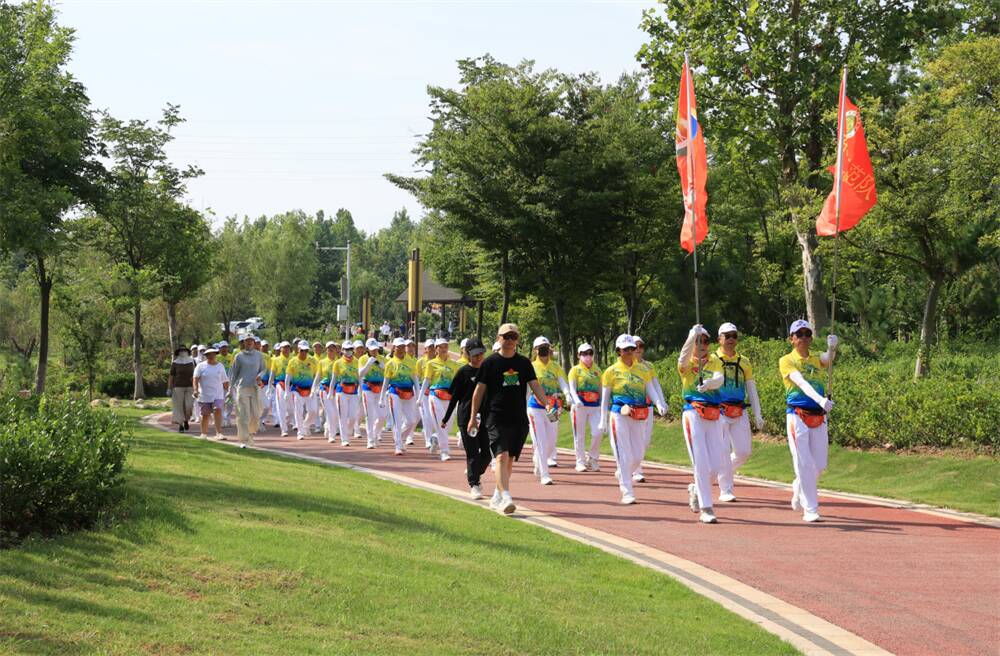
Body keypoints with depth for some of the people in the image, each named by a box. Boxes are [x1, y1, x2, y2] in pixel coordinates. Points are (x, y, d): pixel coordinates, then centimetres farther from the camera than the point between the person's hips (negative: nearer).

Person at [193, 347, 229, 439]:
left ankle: (219, 433, -22)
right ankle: (204, 434, 19)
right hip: (204, 395, -1)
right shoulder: (201, 366, 3)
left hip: (218, 395, 1)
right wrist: (196, 389, -22)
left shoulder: (220, 366, 11)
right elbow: (195, 378, -7)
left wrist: (227, 393, 16)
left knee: (218, 410, -19)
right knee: (205, 415, 5)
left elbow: (225, 381, 15)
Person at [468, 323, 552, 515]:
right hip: (496, 418, -4)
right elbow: (479, 391, 3)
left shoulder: (524, 363, 10)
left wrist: (547, 404, -14)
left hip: (519, 419, 4)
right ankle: (505, 498, -25)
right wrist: (473, 417, 2)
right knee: (502, 456, -16)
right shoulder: (490, 362, 0)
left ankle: (497, 498, 24)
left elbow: (535, 386, 3)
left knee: (510, 459, 10)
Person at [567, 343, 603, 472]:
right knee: (580, 435, 1)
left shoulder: (597, 370, 14)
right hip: (580, 406, -3)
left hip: (595, 406, 3)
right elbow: (572, 388, -9)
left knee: (597, 433, -10)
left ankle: (593, 458, 8)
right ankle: (581, 462, 10)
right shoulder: (575, 370, 3)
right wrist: (576, 400, -28)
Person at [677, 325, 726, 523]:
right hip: (693, 413, -4)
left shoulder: (715, 362, 10)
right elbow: (684, 355, -24)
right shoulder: (686, 363, 2)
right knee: (701, 462, -10)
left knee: (716, 465, 4)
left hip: (714, 416, 4)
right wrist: (692, 335, -41)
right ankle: (706, 509, -5)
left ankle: (696, 489, 32)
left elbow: (719, 379, -12)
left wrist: (708, 383, -35)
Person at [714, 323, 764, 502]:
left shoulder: (744, 362, 12)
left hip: (740, 413, 4)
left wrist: (757, 415, 7)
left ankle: (723, 473, 28)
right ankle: (725, 491, -2)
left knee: (743, 451, 2)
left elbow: (751, 389, 13)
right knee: (723, 452, -8)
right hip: (719, 412, -4)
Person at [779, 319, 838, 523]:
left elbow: (829, 358, -14)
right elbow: (801, 382, -20)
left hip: (819, 416, 5)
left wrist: (832, 348, -38)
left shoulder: (817, 360, 11)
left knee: (819, 464, 9)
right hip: (797, 416, -5)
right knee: (804, 463, -8)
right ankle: (810, 510, -2)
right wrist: (820, 399, -37)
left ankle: (798, 489, 37)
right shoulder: (787, 361, -3)